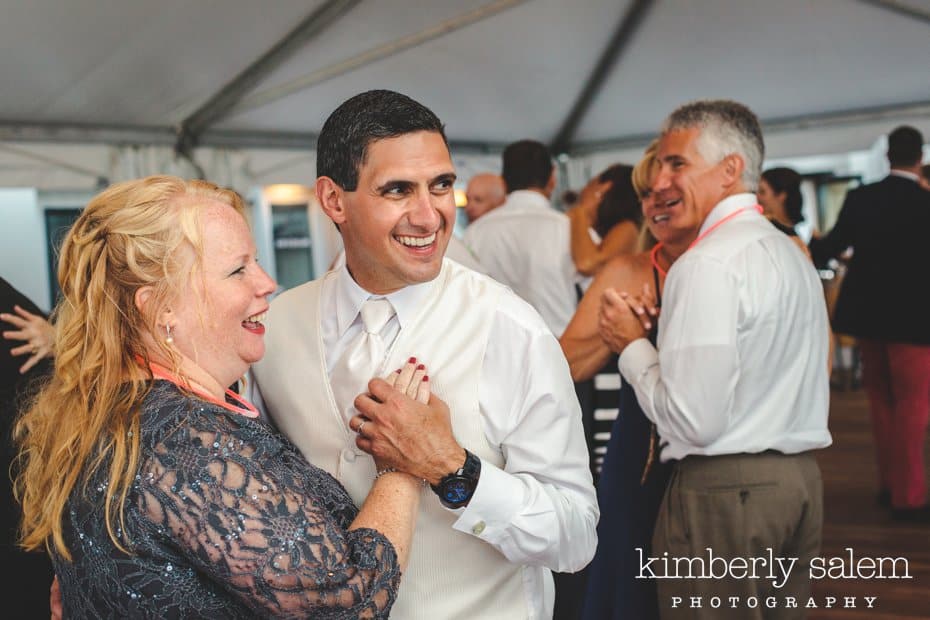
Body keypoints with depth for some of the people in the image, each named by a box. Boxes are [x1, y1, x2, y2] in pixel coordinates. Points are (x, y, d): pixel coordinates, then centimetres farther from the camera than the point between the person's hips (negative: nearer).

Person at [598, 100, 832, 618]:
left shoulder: (710, 263, -17)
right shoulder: (792, 253, 12)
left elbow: (694, 420, -20)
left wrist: (632, 345, -6)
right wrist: (662, 328, 6)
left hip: (724, 489, -9)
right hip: (802, 479, 9)